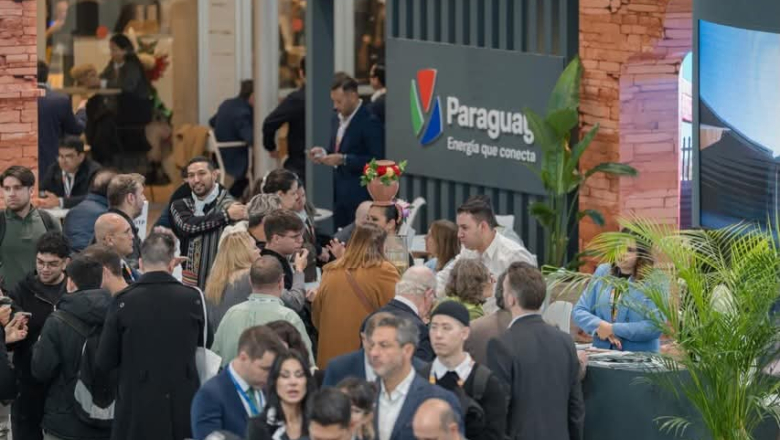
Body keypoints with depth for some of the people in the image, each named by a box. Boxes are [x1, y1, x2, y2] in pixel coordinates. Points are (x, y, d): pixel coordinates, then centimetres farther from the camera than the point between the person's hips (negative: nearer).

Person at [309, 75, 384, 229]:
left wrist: (343, 159, -22)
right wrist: (324, 153, 1)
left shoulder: (370, 123, -13)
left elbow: (376, 161, -17)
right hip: (339, 194, 8)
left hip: (360, 197, -8)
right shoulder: (337, 119, 13)